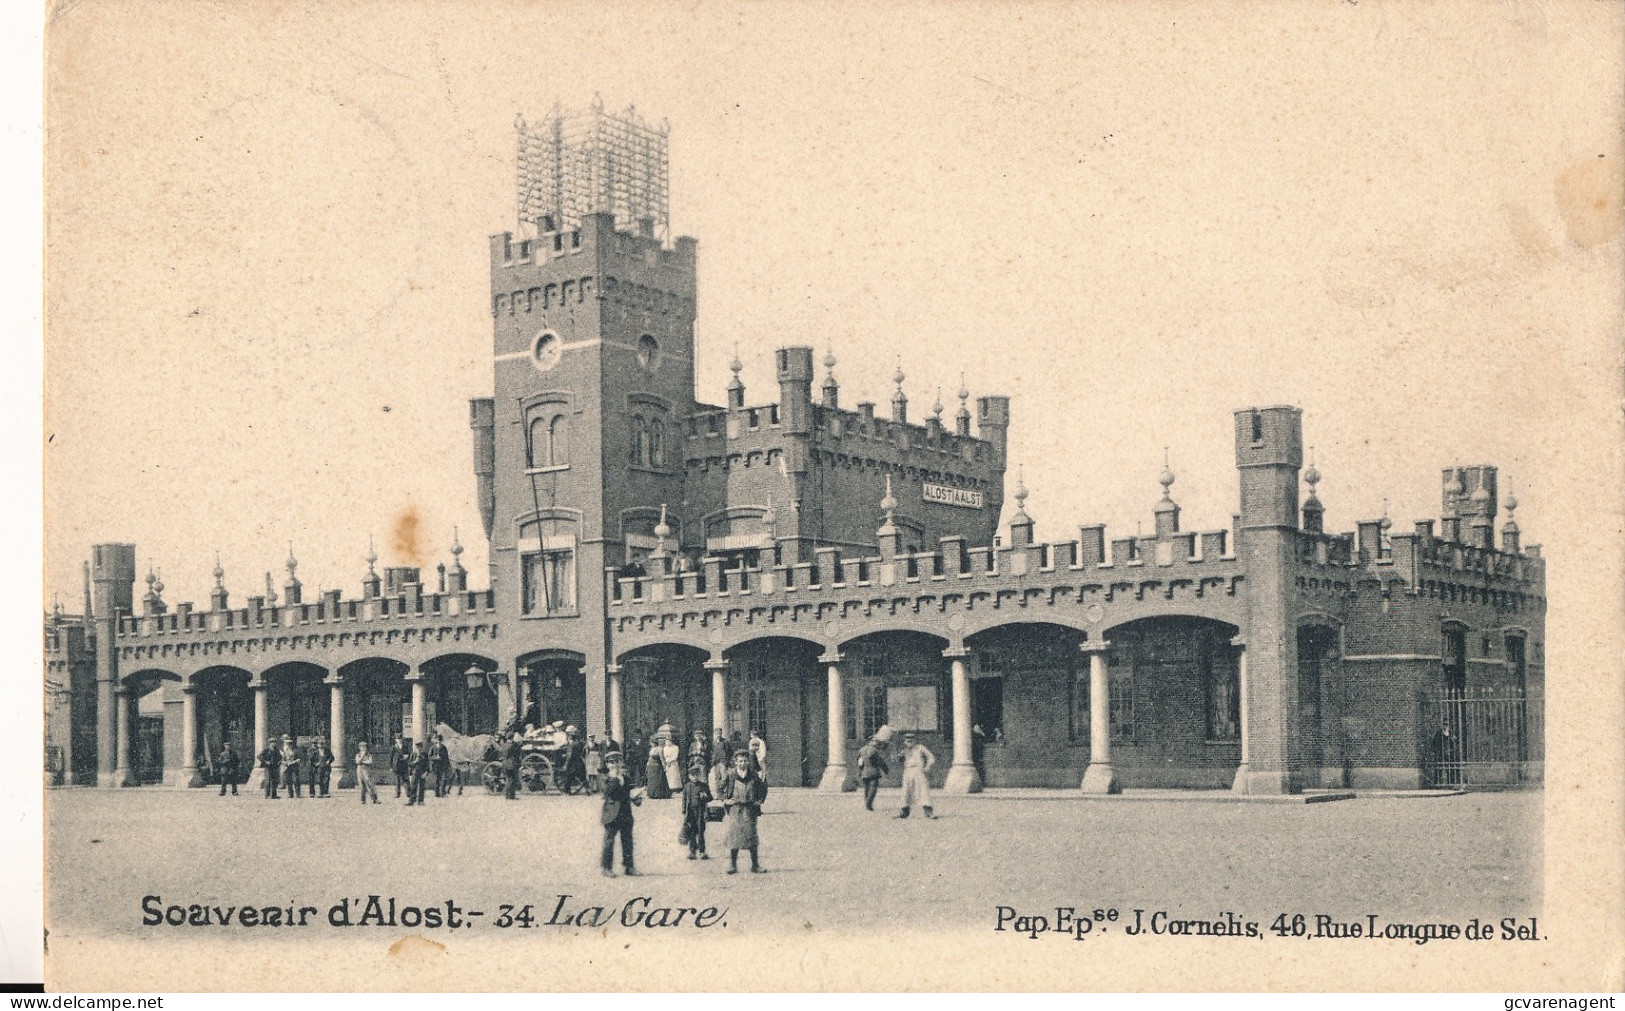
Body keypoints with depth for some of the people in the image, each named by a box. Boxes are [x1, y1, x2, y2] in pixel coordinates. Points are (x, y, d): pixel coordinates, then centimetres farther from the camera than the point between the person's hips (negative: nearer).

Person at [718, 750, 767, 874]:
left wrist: (759, 801, 7)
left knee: (751, 835, -2)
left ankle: (755, 865, 6)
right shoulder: (730, 776, 2)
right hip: (734, 809, -1)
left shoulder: (754, 776, 7)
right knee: (734, 837, -4)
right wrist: (726, 800, -5)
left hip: (750, 809, 1)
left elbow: (762, 789, 21)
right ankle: (732, 865, 4)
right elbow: (719, 791, 9)